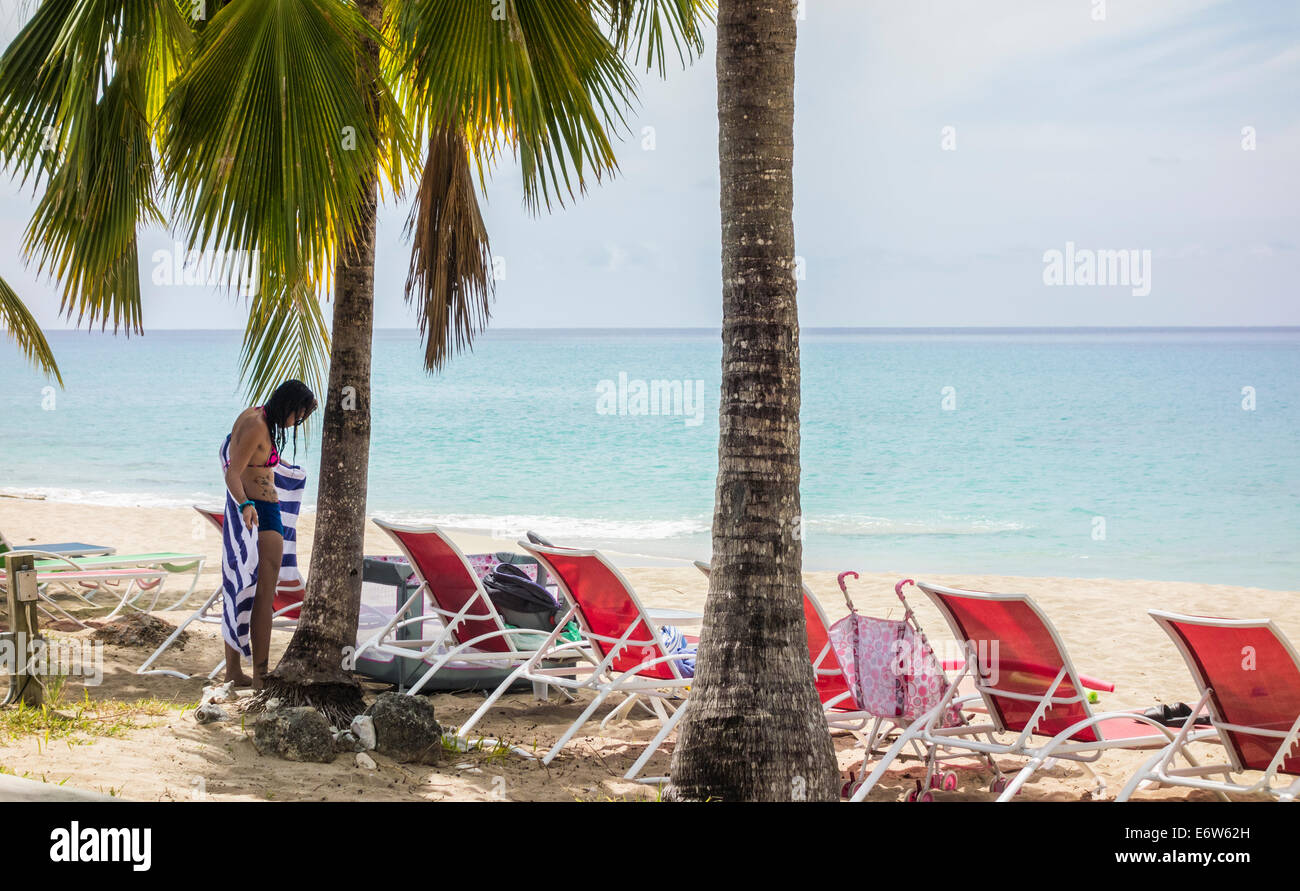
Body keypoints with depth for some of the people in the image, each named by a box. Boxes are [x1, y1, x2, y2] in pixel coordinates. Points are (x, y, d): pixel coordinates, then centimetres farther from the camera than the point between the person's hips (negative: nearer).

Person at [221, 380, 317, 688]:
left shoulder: (253, 414, 10)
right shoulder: (257, 426, -20)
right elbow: (232, 474, -26)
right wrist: (245, 505, -42)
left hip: (245, 511, 11)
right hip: (262, 515, -11)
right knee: (264, 597, -8)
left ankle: (233, 669, 23)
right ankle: (261, 675, -9)